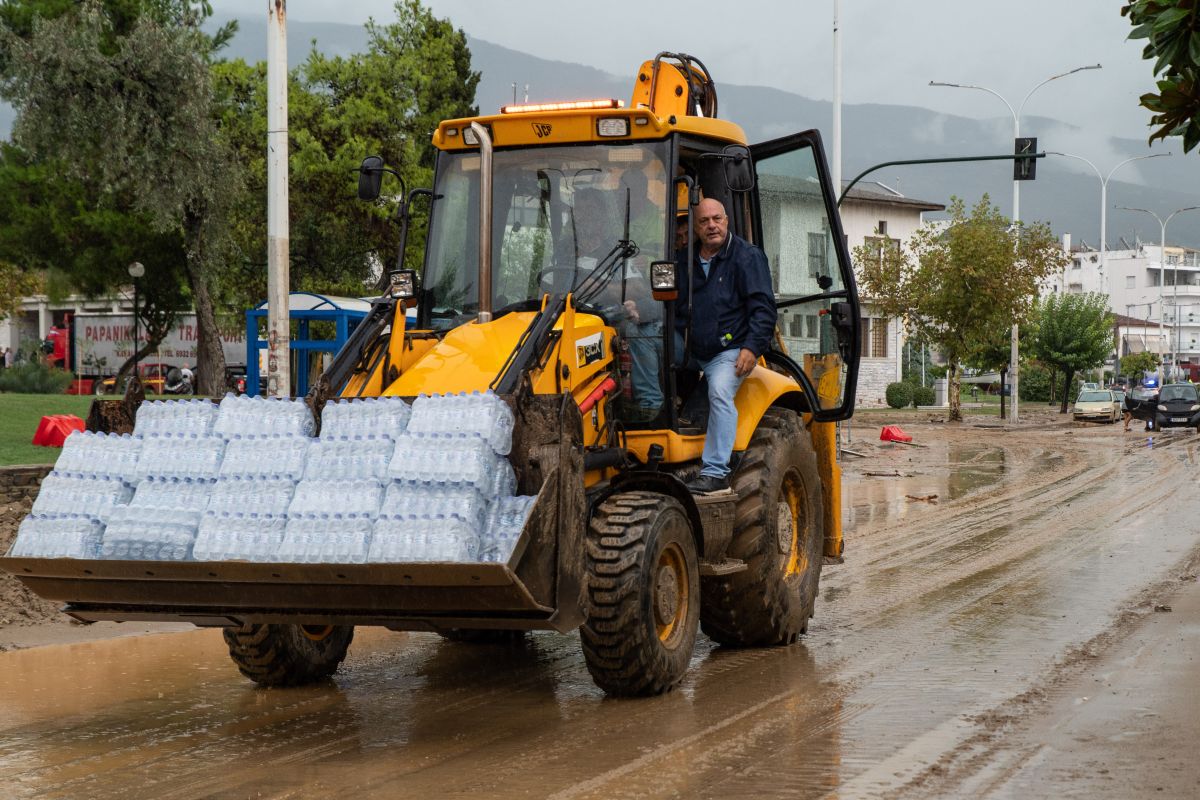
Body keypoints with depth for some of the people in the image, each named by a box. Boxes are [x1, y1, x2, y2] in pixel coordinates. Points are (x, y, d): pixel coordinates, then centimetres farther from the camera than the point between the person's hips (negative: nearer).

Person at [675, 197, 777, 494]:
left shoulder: (747, 256, -2)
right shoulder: (686, 262, 14)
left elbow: (762, 307, -8)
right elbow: (679, 313, 22)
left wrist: (752, 347, -18)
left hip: (730, 350, -6)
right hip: (695, 353, 6)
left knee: (720, 391, -29)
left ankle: (715, 473, -33)